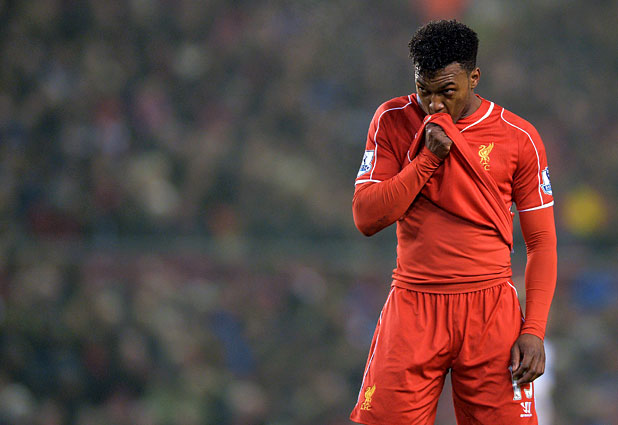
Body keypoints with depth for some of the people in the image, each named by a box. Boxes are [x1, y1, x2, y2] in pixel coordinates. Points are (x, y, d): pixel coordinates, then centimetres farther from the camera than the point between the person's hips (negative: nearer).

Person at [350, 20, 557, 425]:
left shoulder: (518, 137, 1)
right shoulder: (394, 121, 4)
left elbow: (542, 242, 4)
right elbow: (366, 218, -3)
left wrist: (534, 330, -6)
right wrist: (429, 158, -12)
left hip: (490, 308, -1)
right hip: (412, 307, 1)